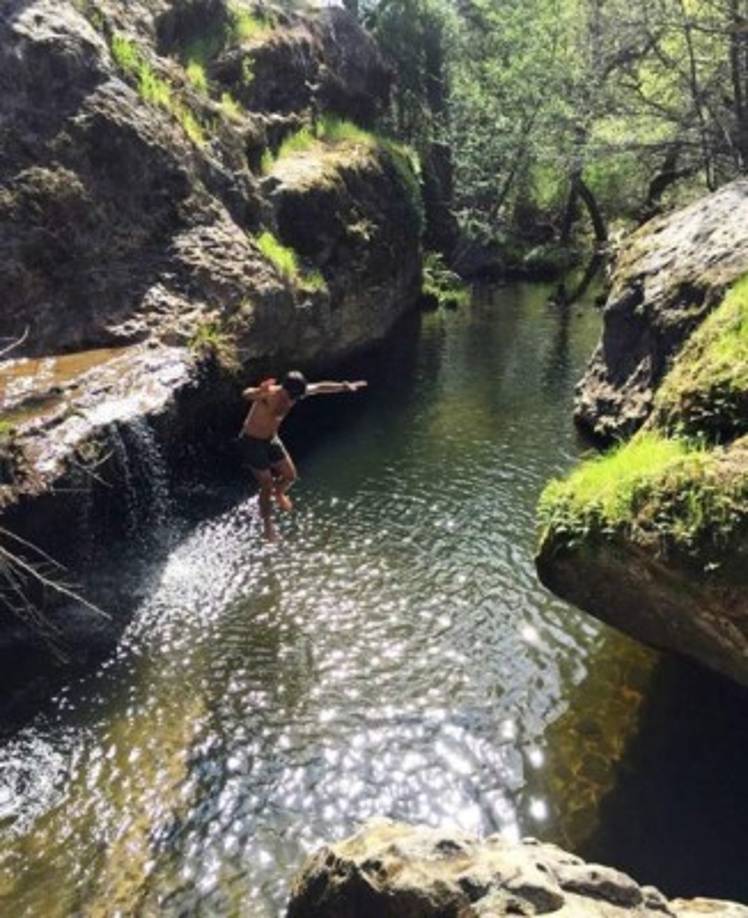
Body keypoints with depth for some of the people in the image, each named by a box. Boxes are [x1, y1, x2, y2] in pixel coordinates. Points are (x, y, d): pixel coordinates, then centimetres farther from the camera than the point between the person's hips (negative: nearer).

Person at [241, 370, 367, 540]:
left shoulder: (295, 393, -12)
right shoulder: (268, 394, -33)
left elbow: (319, 388, 2)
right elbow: (247, 394, -53)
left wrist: (345, 386, -1)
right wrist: (260, 391, -76)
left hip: (272, 438, 7)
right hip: (254, 441, -7)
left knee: (290, 475, 11)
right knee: (267, 486, -1)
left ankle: (278, 494, 45)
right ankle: (268, 526, 17)